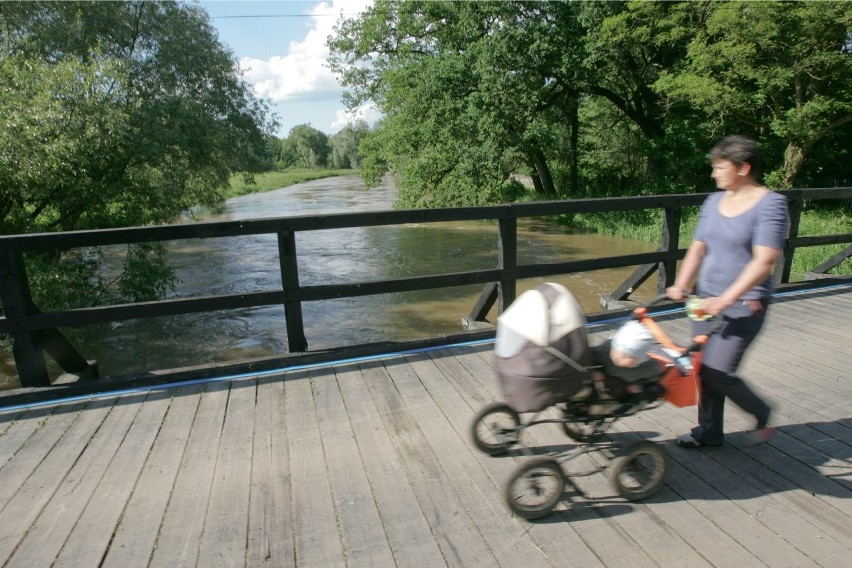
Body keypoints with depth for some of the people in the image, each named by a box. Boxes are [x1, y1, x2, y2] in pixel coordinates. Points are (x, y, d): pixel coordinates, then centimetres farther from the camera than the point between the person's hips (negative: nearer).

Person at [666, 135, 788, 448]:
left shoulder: (770, 204, -11)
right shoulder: (714, 201, 9)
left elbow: (764, 262, -19)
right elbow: (698, 247, 8)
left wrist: (727, 299, -27)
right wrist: (681, 285, -7)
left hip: (744, 304, -6)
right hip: (707, 299, 6)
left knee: (718, 371, -9)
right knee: (703, 368, 10)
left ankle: (761, 413, 21)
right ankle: (709, 431, 28)